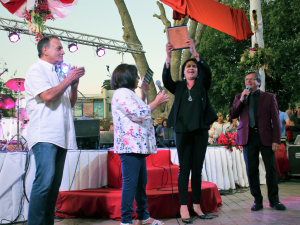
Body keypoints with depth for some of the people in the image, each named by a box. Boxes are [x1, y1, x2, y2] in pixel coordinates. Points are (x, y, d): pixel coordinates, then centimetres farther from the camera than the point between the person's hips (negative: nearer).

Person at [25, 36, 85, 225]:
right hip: (44, 136, -8)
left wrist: (75, 82, 8)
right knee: (45, 180, -16)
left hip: (61, 136, 8)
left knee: (55, 183, 8)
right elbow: (48, 96, -16)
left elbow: (71, 103, 22)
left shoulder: (58, 73, 22)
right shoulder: (36, 70, 0)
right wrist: (69, 79, -7)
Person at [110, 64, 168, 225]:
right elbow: (138, 114, -17)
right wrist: (156, 102, -7)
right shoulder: (122, 93, -10)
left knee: (141, 182, 14)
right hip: (130, 146, -11)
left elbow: (139, 112, 35)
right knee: (130, 183, -9)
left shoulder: (128, 94, 24)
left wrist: (143, 94, 28)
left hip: (137, 146, 11)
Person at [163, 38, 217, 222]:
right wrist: (168, 57, -23)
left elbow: (207, 72, -9)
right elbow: (166, 81, -9)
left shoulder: (202, 85, 10)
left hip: (200, 131, 1)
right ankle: (184, 207, 0)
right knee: (184, 169, -1)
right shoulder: (179, 87, 10)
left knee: (197, 169, 6)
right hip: (183, 131, -1)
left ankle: (197, 205, 13)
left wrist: (195, 53, -23)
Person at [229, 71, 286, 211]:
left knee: (271, 169, 1)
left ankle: (274, 200, 13)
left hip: (265, 137, -1)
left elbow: (275, 120, 4)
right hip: (248, 137, 2)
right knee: (251, 170, 2)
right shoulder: (240, 97, 15)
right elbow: (232, 115, 4)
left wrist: (276, 140, -6)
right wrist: (242, 99, -7)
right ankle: (257, 200, 12)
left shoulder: (269, 97, 8)